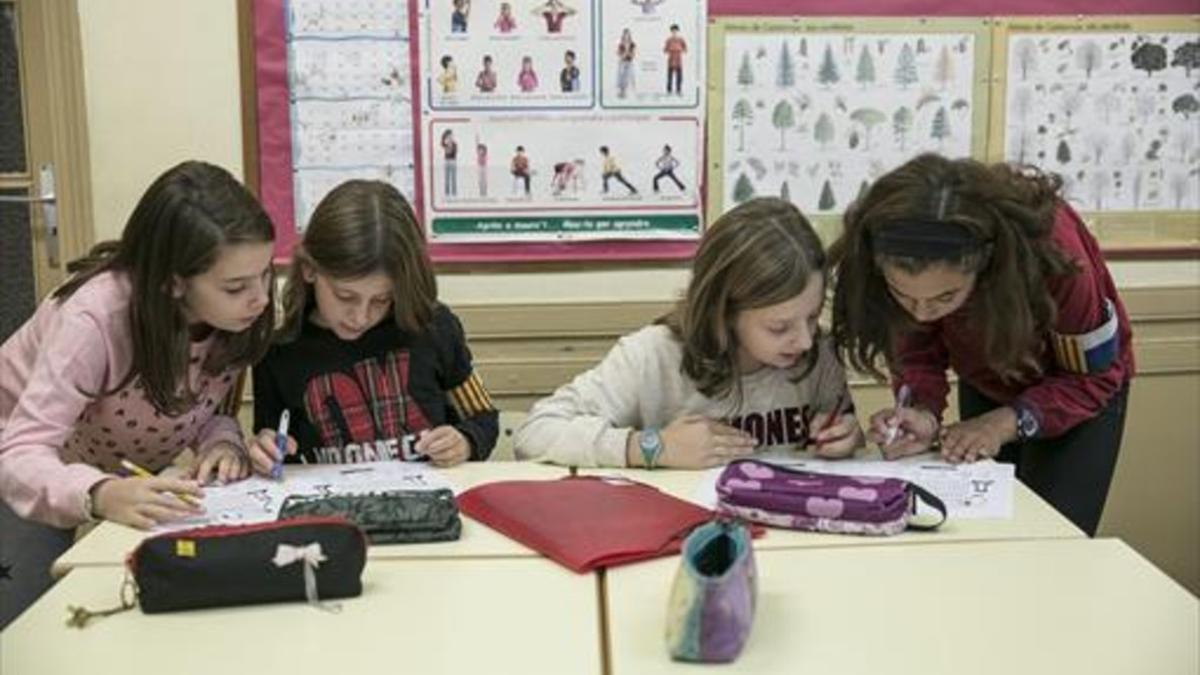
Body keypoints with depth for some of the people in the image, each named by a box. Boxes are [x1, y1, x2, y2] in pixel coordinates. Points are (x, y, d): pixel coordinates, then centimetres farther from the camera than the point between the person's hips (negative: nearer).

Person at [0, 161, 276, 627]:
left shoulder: (240, 314, -22)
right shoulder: (97, 317, -37)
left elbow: (209, 410, -7)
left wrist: (223, 442, -30)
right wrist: (100, 494, -60)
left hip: (131, 482, 4)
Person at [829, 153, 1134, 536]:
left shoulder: (1050, 247, -38)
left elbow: (1095, 375, -24)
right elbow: (918, 356, -15)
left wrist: (1006, 423, -36)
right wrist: (922, 414, -36)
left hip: (1075, 389, -3)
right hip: (984, 387, 3)